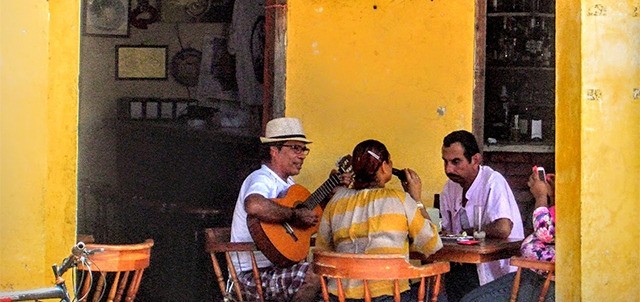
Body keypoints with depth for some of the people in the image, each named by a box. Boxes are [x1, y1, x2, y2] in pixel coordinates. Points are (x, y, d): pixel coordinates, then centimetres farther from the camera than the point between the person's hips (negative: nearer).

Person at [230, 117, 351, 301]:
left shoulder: (287, 182, 16)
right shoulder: (262, 179, -15)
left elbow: (313, 215, 27)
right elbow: (254, 206, -40)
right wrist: (295, 215, -28)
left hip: (277, 267, 9)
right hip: (252, 276, -9)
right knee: (316, 275, -30)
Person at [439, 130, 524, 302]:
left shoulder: (493, 182, -16)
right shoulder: (450, 187, 8)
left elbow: (502, 229, -29)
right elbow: (446, 232, 13)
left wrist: (466, 232, -13)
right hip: (466, 265, 7)